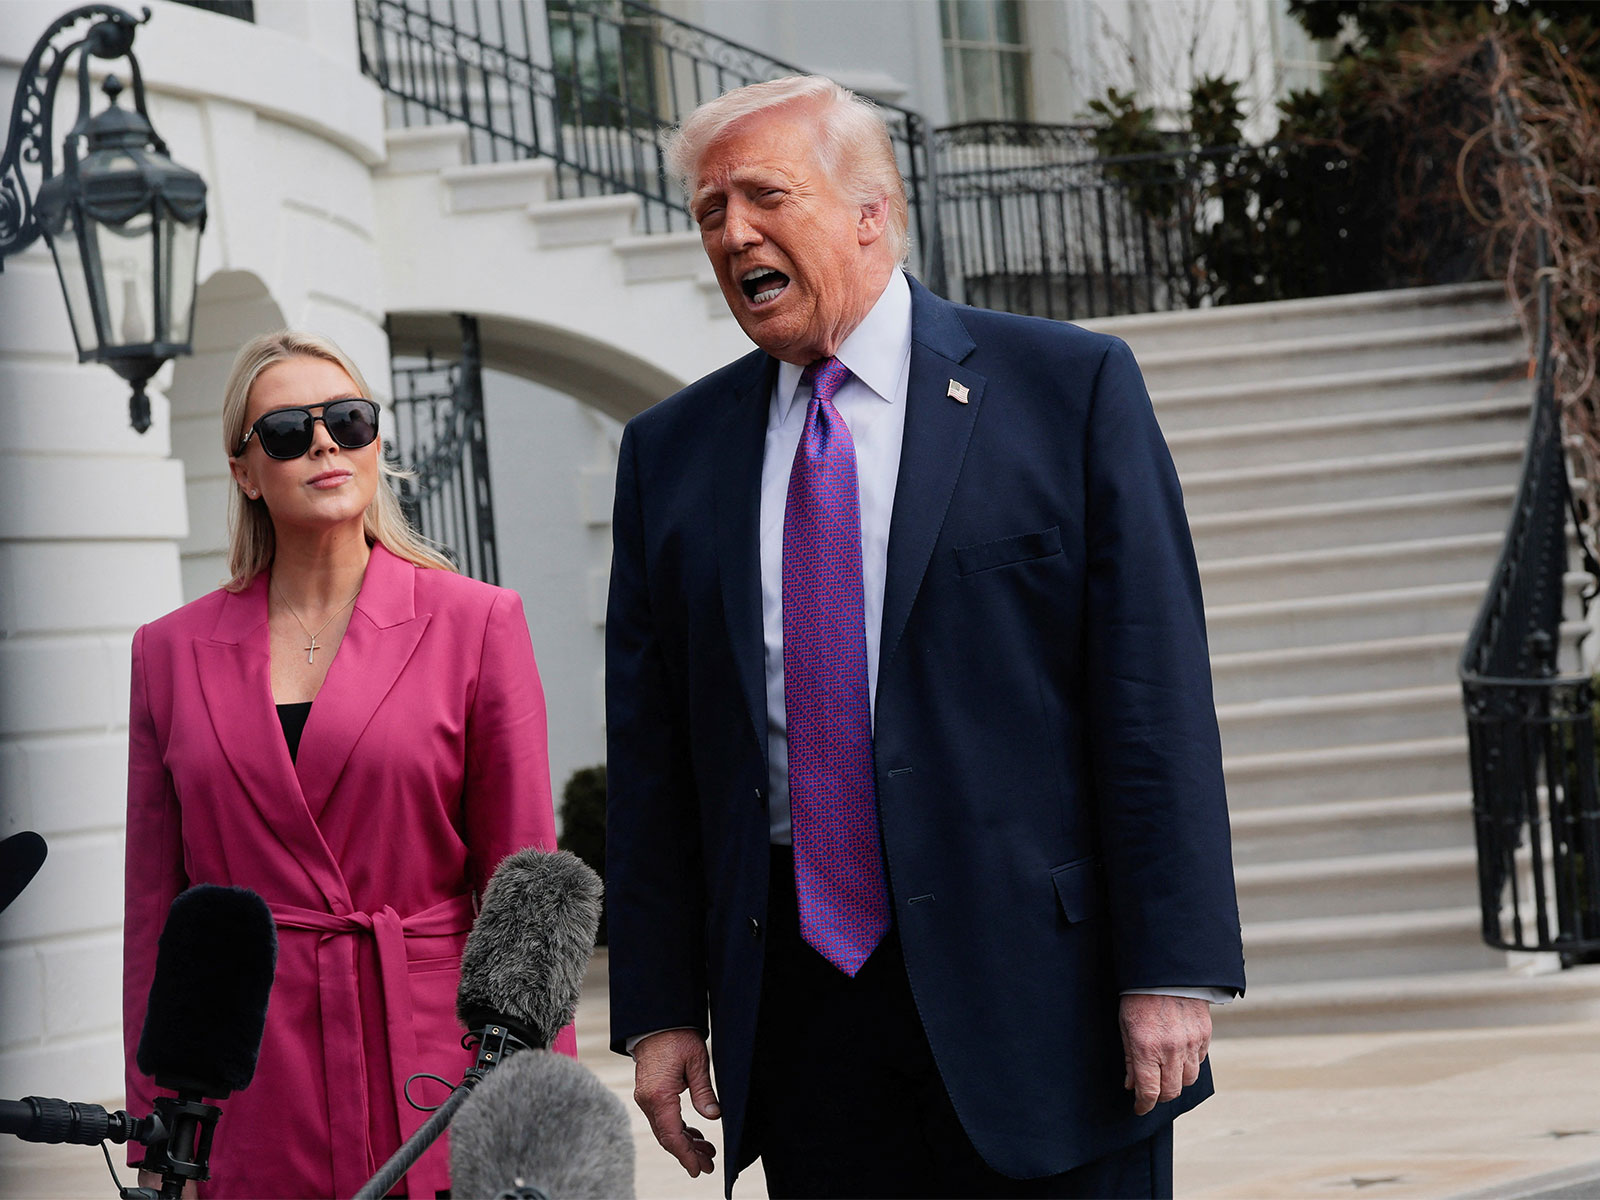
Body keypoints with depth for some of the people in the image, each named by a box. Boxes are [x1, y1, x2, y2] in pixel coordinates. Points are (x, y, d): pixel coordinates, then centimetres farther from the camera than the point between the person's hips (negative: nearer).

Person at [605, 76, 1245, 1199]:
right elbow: (651, 756, 11)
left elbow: (1156, 694, -5)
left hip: (1036, 990, -3)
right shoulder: (671, 453, 11)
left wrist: (1173, 970, -11)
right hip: (801, 1010, 3)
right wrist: (660, 1010, 4)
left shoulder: (1071, 387, 0)